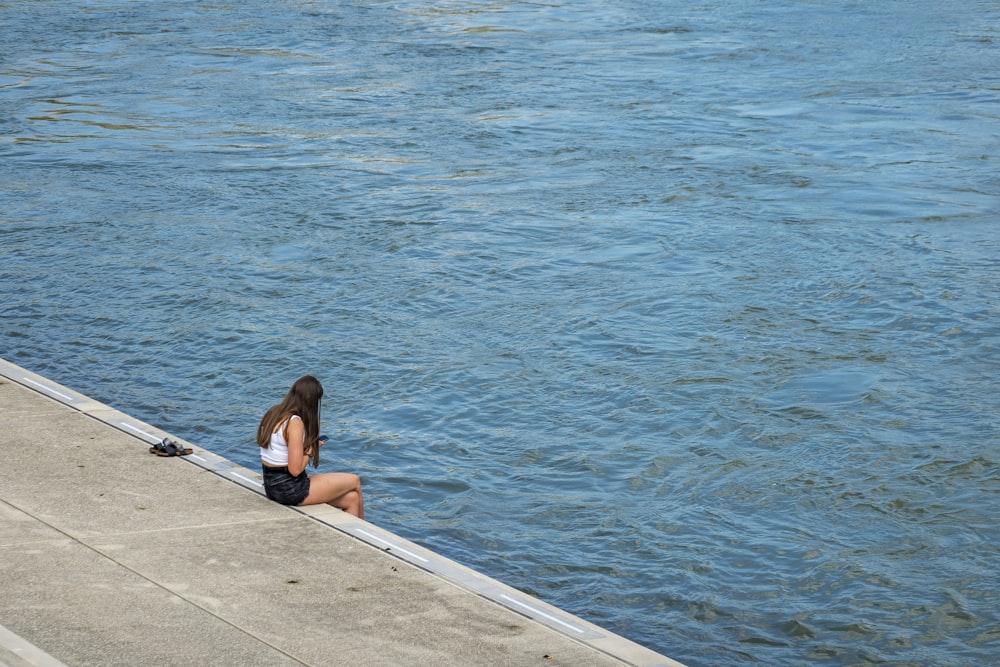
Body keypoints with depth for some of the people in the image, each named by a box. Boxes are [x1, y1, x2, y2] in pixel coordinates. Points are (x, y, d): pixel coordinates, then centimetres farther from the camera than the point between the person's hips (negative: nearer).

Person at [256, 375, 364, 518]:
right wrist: (310, 449, -8)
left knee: (351, 498, 14)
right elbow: (295, 469, -23)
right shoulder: (295, 423, -22)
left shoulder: (273, 413, 6)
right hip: (290, 491, -9)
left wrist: (309, 444, 6)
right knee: (354, 481, 11)